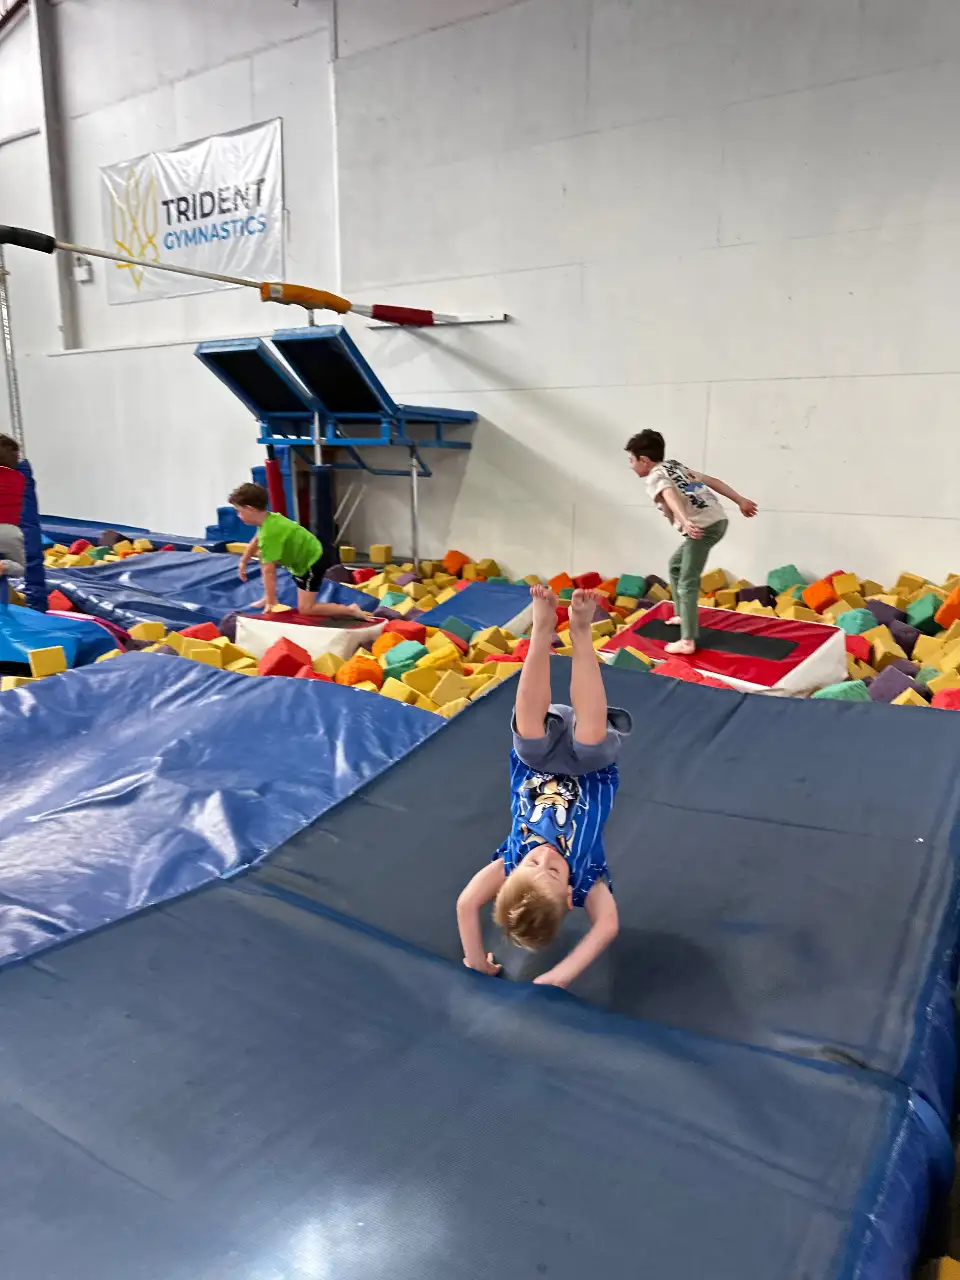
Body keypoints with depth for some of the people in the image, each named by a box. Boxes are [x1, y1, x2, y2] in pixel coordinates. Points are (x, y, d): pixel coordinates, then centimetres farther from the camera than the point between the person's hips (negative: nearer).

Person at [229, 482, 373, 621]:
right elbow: (255, 542, 19)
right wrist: (243, 562, 30)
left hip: (311, 564, -10)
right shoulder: (269, 518, -3)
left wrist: (270, 602, -22)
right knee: (263, 555, 17)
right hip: (304, 558, 10)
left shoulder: (269, 533, -31)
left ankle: (351, 610, -9)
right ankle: (269, 597, 24)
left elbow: (269, 571, -28)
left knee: (305, 609, -9)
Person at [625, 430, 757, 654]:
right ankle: (682, 615, 36)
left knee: (687, 583, -8)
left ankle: (687, 642, -13)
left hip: (702, 526, -9)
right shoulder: (675, 465, 24)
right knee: (675, 564, 27)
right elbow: (711, 480, 21)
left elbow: (671, 496, -24)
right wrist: (740, 500, 20)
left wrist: (685, 521, -42)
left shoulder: (655, 477, -2)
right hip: (718, 520, 9)